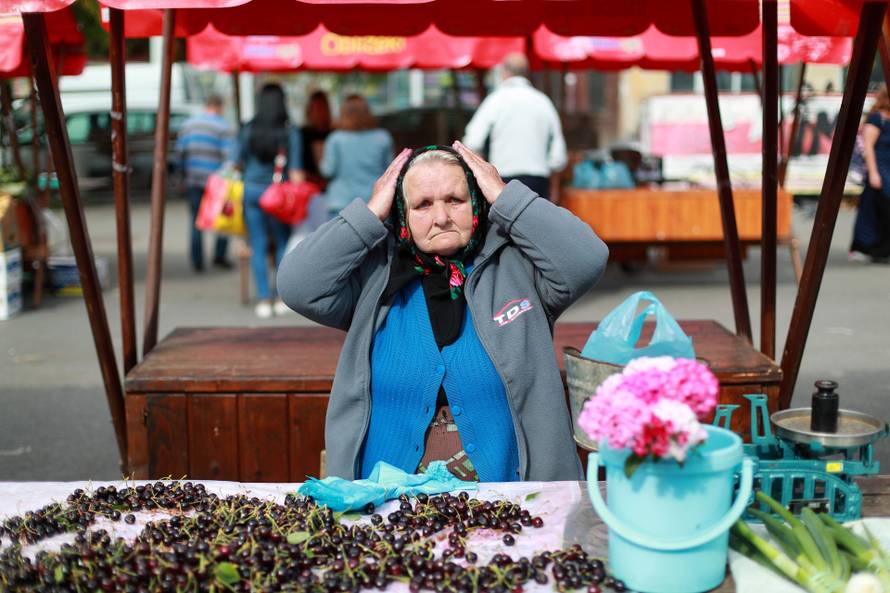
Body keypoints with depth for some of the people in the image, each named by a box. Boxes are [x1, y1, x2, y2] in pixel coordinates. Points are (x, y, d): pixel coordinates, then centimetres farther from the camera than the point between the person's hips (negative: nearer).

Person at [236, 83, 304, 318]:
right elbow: (295, 172, -8)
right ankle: (283, 298, 11)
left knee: (258, 247, 5)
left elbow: (240, 161, 4)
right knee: (283, 244, 12)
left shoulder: (249, 130, -1)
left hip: (251, 190, 1)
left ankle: (264, 299, 4)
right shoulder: (290, 131, -7)